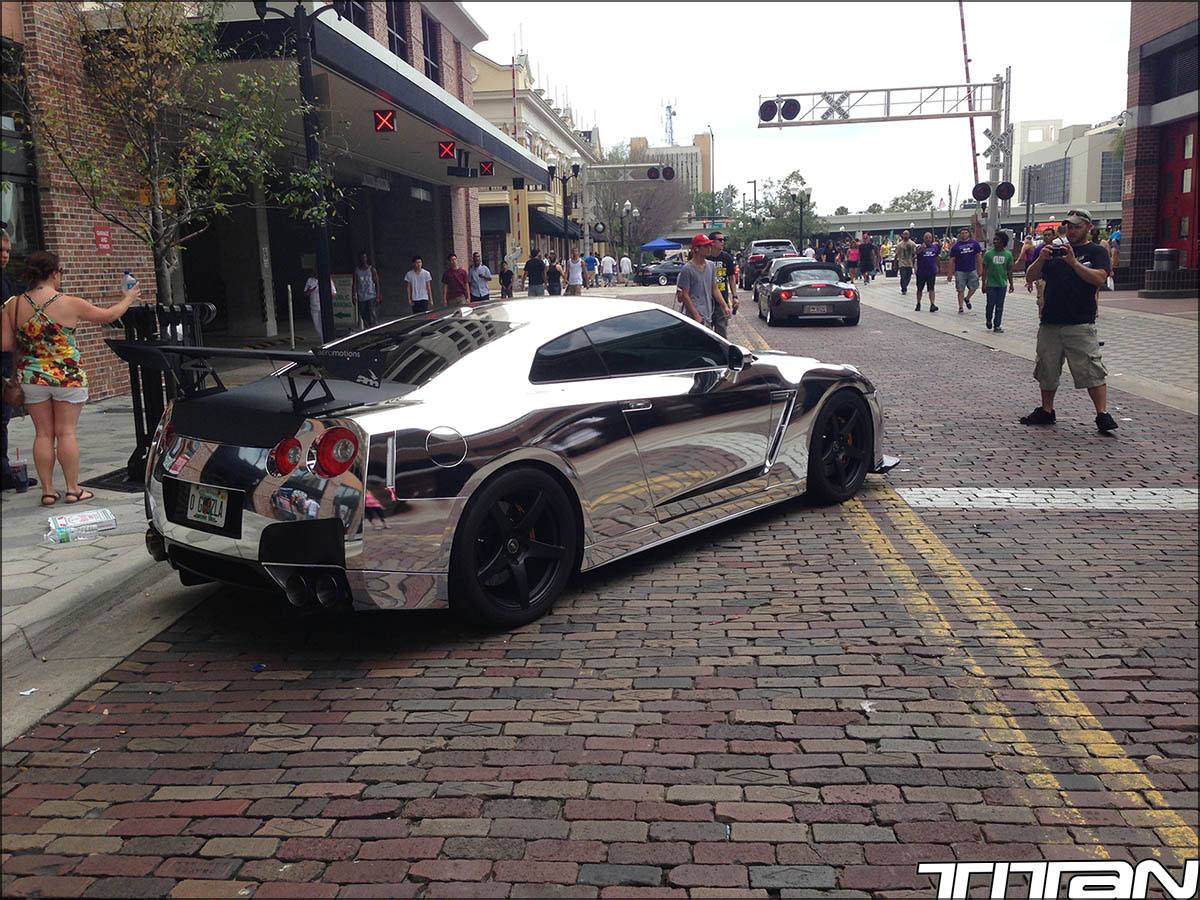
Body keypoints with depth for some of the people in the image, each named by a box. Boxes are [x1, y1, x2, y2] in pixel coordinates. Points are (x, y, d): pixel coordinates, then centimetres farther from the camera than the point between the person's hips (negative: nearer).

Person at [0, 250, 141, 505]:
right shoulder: (71, 304, -10)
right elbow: (109, 315, 3)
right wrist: (127, 300, 22)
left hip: (32, 378, 3)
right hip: (68, 376, -3)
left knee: (43, 433, 9)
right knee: (66, 432, 4)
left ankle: (48, 490, 12)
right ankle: (73, 489, 10)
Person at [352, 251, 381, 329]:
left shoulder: (372, 269, 4)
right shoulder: (356, 271, 7)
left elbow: (376, 283, 3)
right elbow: (355, 284, 4)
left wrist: (378, 296, -5)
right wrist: (354, 296, -8)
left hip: (371, 297, -2)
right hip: (361, 298, 2)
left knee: (372, 314, -15)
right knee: (364, 316, 4)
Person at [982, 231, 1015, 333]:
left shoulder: (1008, 255, 3)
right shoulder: (988, 254, -3)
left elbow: (1009, 271, 9)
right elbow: (985, 270, -1)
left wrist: (1011, 284, 9)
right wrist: (984, 283, -5)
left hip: (1002, 284, 2)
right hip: (991, 284, -2)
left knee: (1000, 306, 4)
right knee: (991, 304, 1)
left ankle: (997, 326, 11)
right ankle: (988, 320, 28)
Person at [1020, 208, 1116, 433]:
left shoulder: (1096, 251, 4)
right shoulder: (1055, 250, 16)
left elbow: (1099, 278, -13)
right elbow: (1032, 276, 10)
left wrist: (1073, 262, -22)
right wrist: (1040, 260, -9)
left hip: (1081, 324, -5)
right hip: (1050, 322, 5)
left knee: (1092, 371, -10)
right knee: (1046, 369, 10)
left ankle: (1103, 415, -6)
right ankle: (1046, 412, 23)